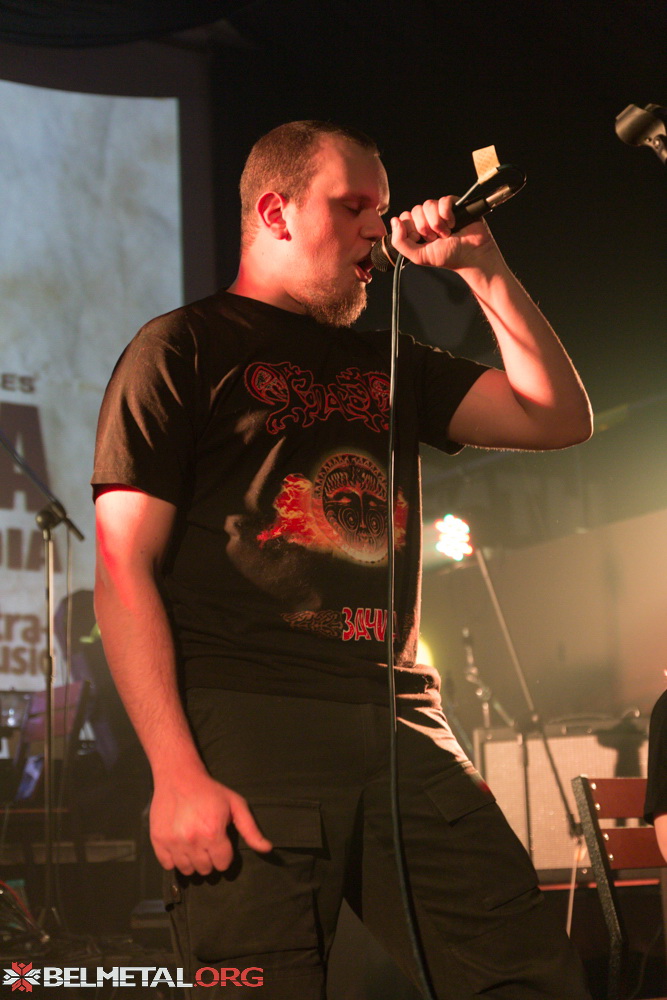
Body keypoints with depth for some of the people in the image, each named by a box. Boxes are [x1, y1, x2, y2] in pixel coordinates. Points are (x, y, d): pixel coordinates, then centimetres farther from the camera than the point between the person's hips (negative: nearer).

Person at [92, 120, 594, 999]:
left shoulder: (392, 366, 24)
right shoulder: (183, 351, 5)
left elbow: (561, 418, 18)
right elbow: (125, 573, -4)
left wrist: (481, 268, 12)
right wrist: (176, 773, -15)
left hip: (404, 725, 5)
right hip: (248, 727, -5)